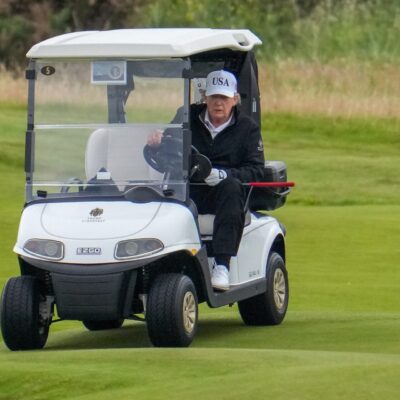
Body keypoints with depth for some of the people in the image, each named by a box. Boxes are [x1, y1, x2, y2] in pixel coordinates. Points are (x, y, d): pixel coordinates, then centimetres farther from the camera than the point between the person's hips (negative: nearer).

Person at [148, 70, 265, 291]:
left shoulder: (247, 127, 8)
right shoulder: (189, 118, 13)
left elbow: (256, 170, -3)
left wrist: (223, 174, -22)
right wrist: (158, 142, -19)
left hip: (221, 194, -1)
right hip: (187, 193, 1)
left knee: (232, 187, -36)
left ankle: (222, 265, -41)